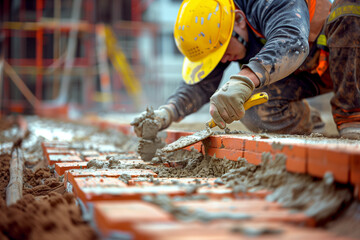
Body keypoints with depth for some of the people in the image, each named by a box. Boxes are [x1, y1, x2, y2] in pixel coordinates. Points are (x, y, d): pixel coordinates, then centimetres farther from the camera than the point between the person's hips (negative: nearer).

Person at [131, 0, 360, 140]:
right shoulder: (216, 31, -15)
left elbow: (291, 44, -57)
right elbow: (201, 85, -13)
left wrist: (243, 81, -73)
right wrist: (166, 113, -31)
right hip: (303, 75, 5)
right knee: (256, 112, -23)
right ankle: (307, 122, 11)